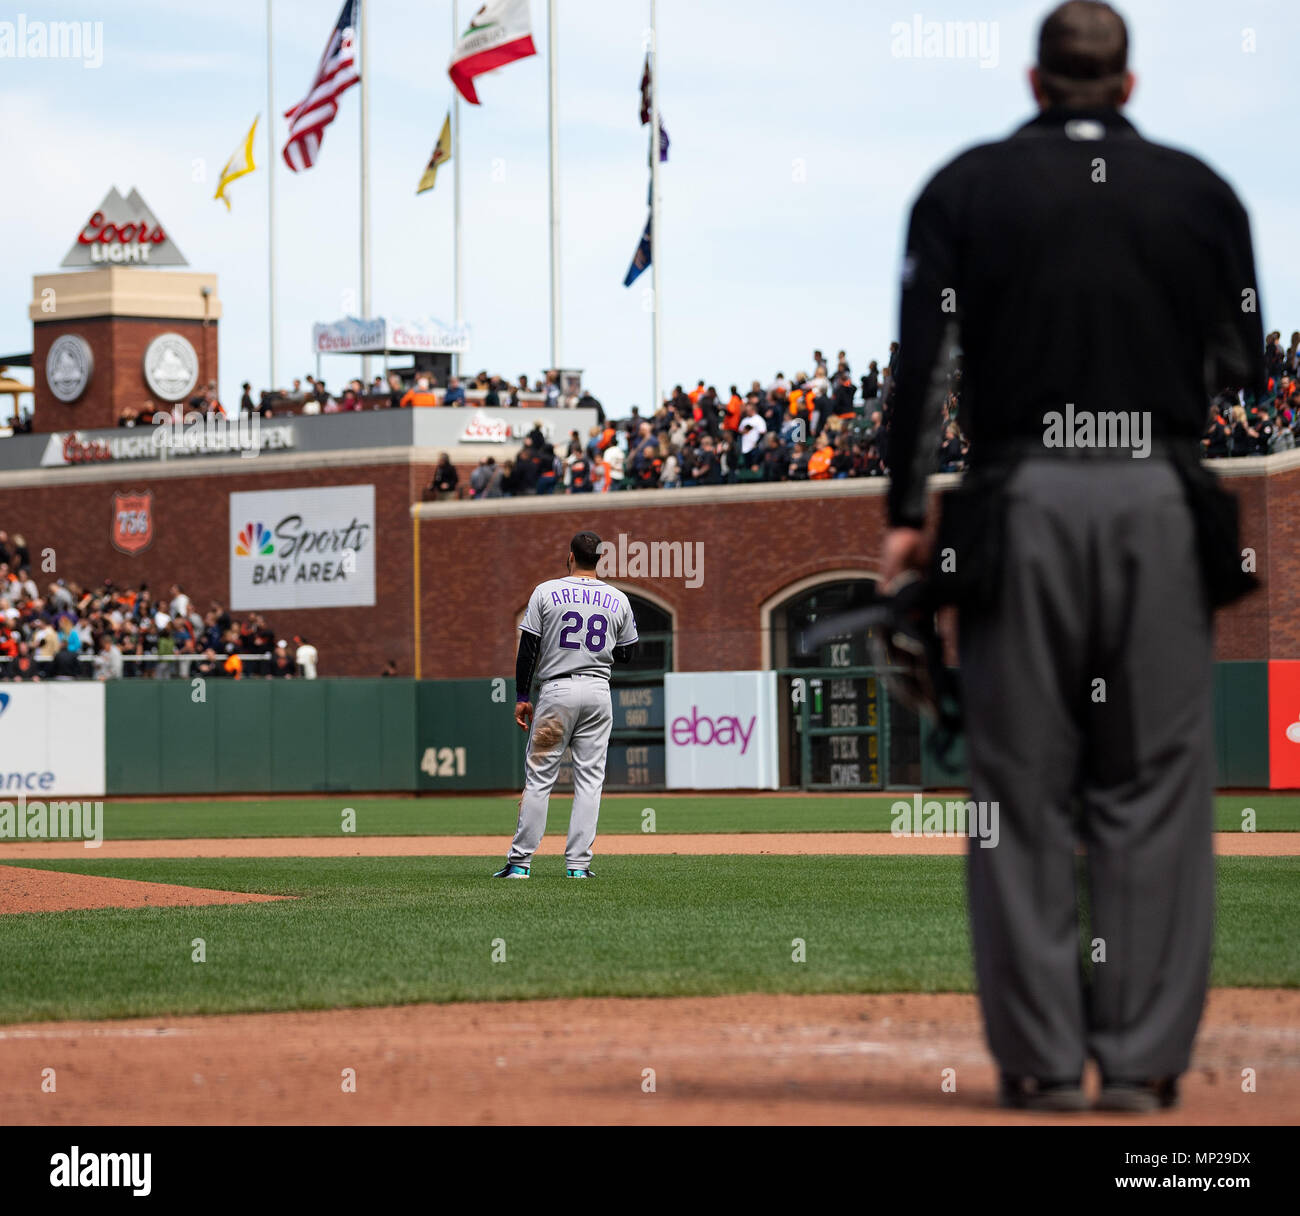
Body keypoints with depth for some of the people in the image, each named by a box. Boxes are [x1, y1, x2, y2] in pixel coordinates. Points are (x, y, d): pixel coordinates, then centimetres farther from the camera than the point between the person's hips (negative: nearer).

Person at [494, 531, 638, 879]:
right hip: (598, 692, 2)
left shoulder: (546, 592, -3)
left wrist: (522, 697, 0)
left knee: (539, 778, 1)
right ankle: (578, 863, -1)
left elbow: (528, 649, -5)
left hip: (556, 691, -2)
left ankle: (520, 861, -1)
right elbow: (626, 654, 11)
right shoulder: (617, 600, 5)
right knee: (589, 779, 5)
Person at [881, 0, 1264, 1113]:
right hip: (1163, 505, 0)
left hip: (1020, 507, 0)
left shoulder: (967, 188, 6)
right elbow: (1244, 372, 8)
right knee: (1155, 784, 3)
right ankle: (1143, 1058, 0)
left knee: (1024, 787, 4)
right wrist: (1242, 522, 18)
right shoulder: (1199, 192, 8)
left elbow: (921, 360, 1)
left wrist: (906, 511, 3)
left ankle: (1043, 1060, 2)